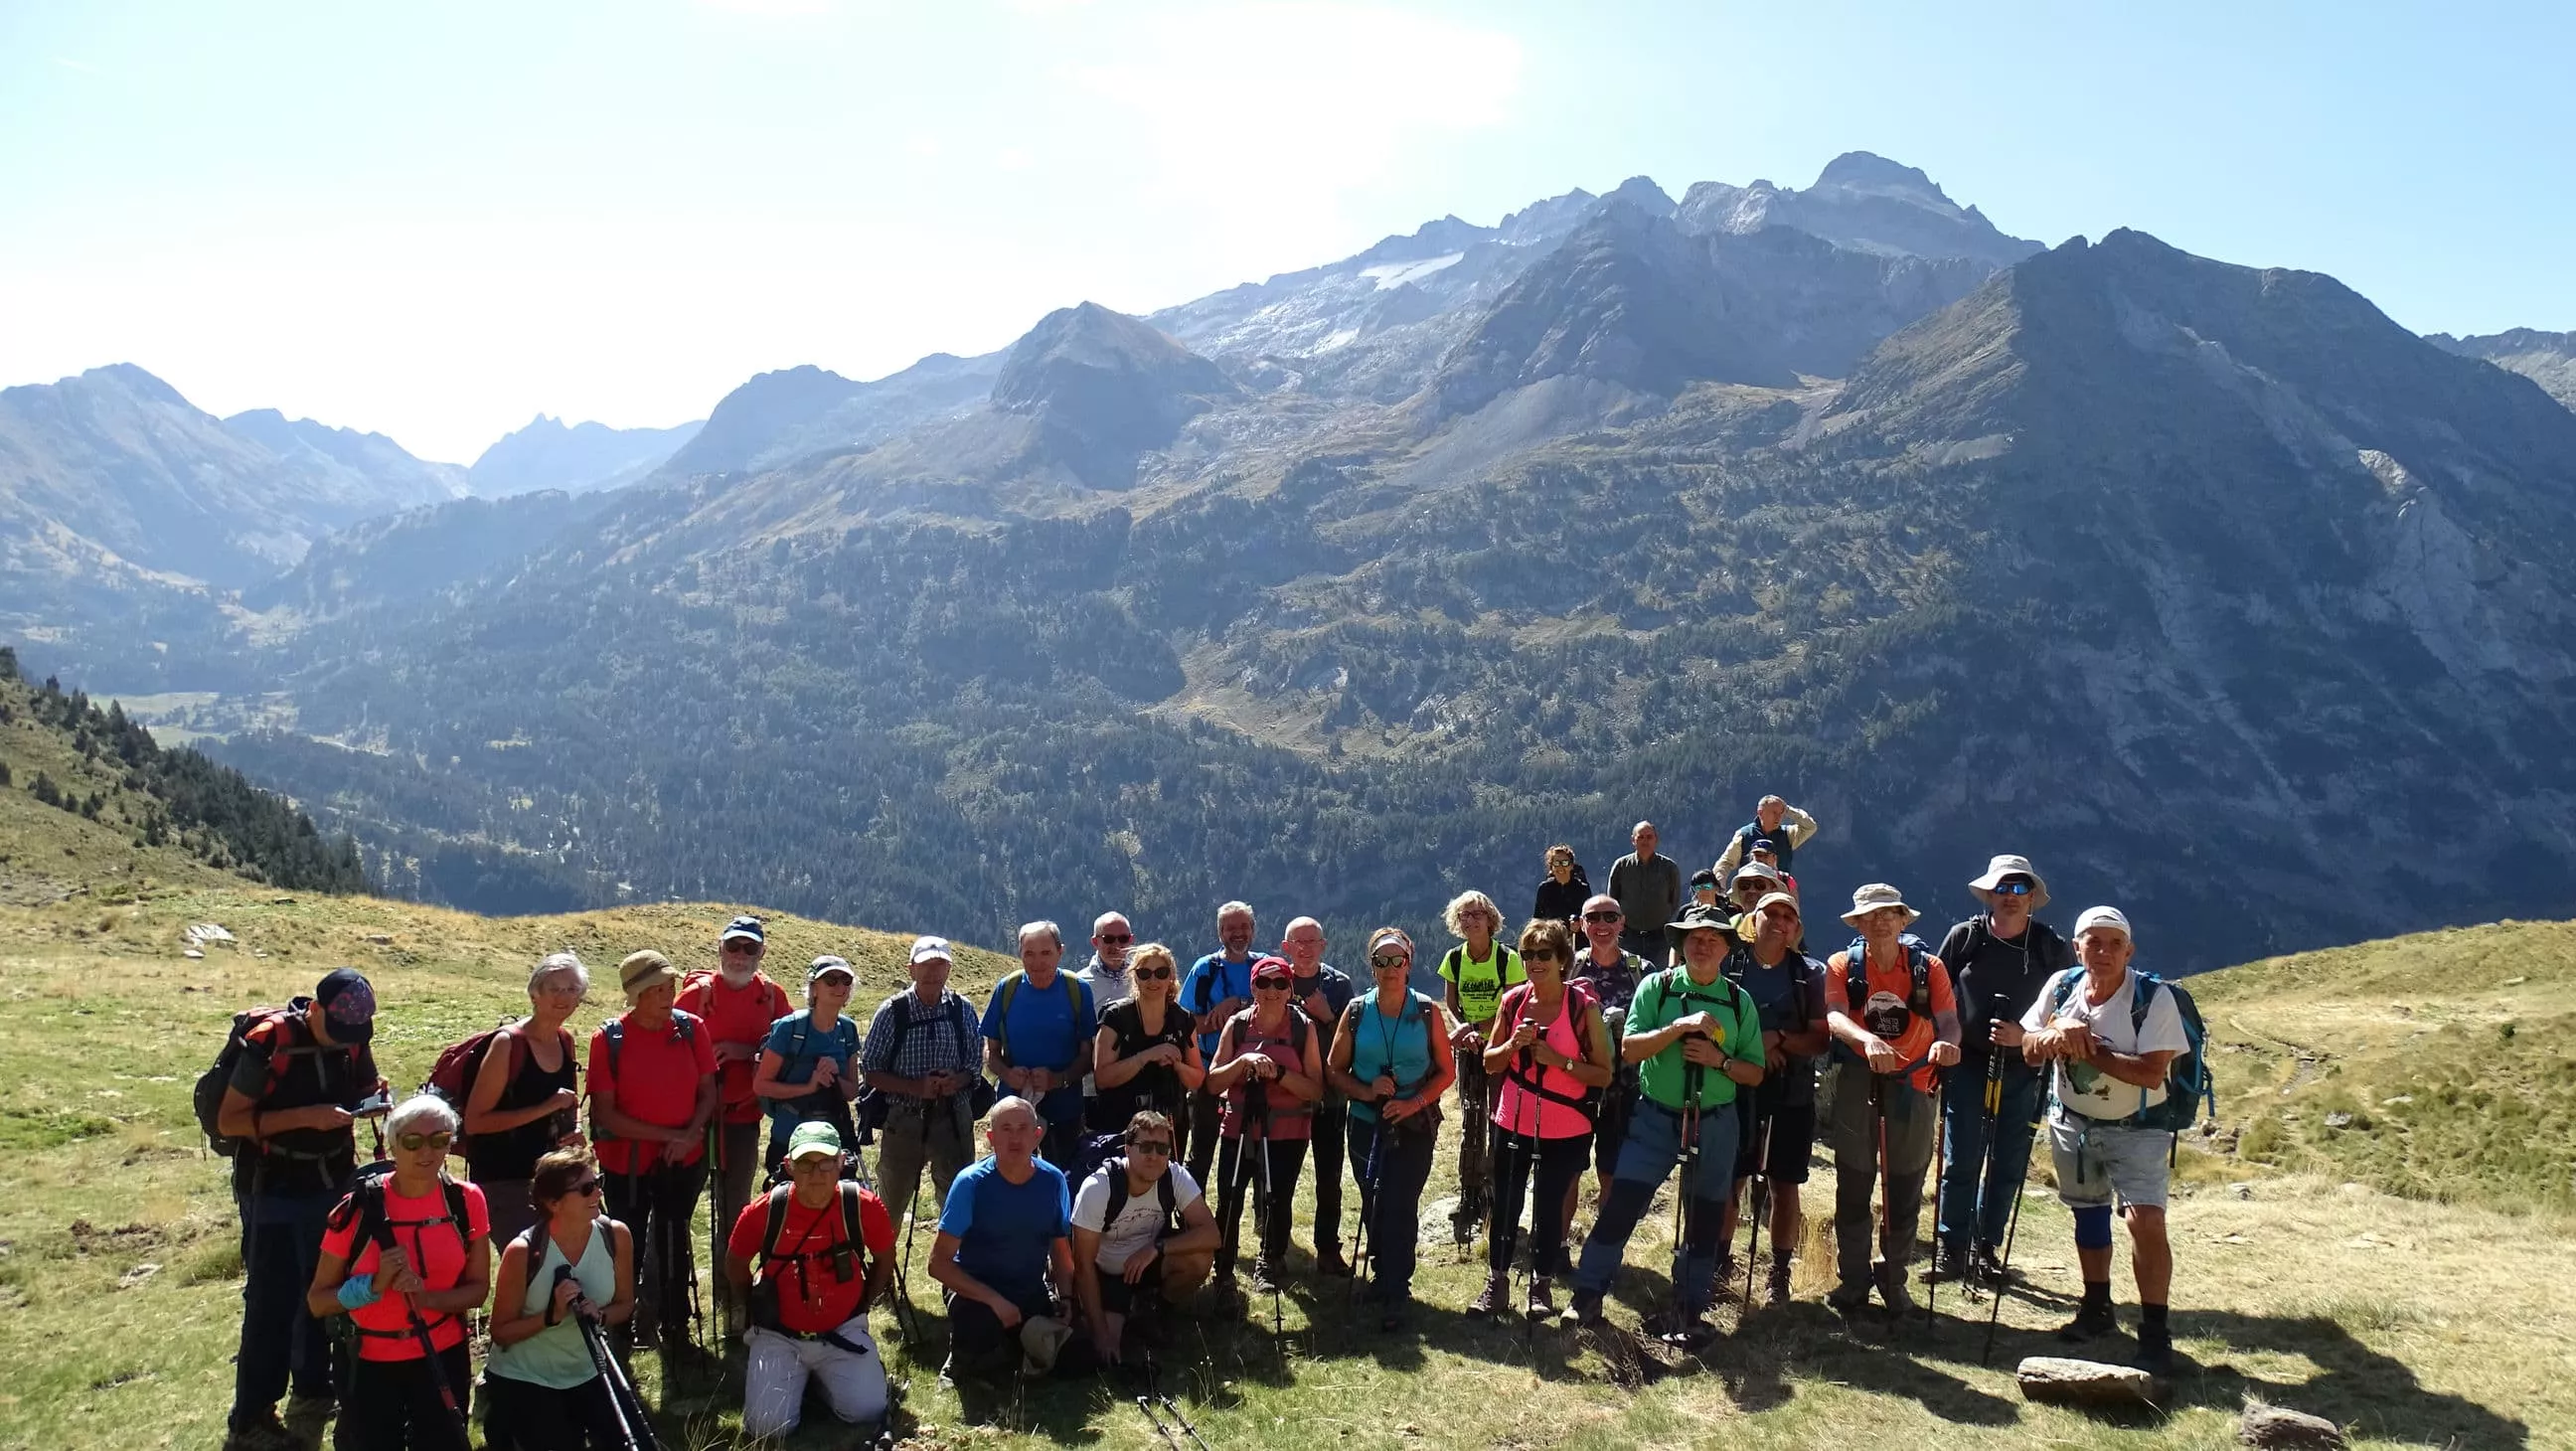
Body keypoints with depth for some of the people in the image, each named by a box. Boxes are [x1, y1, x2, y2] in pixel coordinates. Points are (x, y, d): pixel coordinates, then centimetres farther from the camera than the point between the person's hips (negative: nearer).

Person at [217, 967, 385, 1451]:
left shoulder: (353, 1041, -3)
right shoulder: (268, 1042, -19)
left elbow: (366, 1089, 14)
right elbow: (229, 1120, -17)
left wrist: (376, 1095, -11)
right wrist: (305, 1116, -27)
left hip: (335, 1188, 6)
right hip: (276, 1194, -6)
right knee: (272, 1303, -4)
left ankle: (313, 1387, 32)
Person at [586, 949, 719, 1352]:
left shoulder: (690, 1028, -8)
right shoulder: (609, 1039, -15)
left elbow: (707, 1092, -1)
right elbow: (605, 1112, -15)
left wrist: (690, 1136, -18)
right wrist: (666, 1135, -19)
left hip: (684, 1161, 2)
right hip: (626, 1164, -2)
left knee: (673, 1244, 16)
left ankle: (673, 1323, 32)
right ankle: (621, 1329, 29)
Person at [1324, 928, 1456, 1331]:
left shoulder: (1427, 1012, -5)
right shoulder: (1356, 1011, -1)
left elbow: (1446, 1071, -1)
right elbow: (1334, 1069, 3)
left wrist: (1414, 1102, -15)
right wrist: (1366, 1091, -14)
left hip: (1414, 1125, -3)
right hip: (1366, 1123, 3)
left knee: (1399, 1206, -11)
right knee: (1374, 1206, 13)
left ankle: (1395, 1293, -2)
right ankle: (1385, 1275, 33)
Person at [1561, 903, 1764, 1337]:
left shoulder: (1739, 1001, 2)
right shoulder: (1656, 987, -3)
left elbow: (1754, 1074, 4)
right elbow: (1629, 1049, -12)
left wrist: (1719, 1059, -15)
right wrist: (1680, 1027, -22)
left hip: (1714, 1123, 2)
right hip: (1656, 1117, -2)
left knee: (1704, 1219, 10)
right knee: (1621, 1204, -6)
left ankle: (1689, 1310, 24)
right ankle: (1587, 1296, 6)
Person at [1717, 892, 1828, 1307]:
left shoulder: (1810, 974, 0)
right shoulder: (1728, 964, 0)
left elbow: (1820, 1039, -4)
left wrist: (1777, 1039, -18)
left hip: (1791, 1094, 0)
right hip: (1736, 1087, 0)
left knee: (1784, 1185, 6)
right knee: (1728, 1179, 6)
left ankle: (1780, 1272, 16)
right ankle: (1720, 1259, 21)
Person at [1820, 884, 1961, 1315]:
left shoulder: (1928, 967, 1)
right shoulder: (1843, 965, -2)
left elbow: (1949, 1020, -12)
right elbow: (1835, 1016, -19)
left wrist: (1946, 1042, -36)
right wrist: (1868, 1040, -39)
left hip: (1911, 1085, 1)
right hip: (1855, 1084, 0)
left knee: (1905, 1188, 8)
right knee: (1853, 1185, 7)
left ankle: (1894, 1278, 26)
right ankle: (1852, 1280, 20)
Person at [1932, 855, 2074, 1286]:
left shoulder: (2053, 948, 3)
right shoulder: (1964, 938, 1)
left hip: (2023, 1071, 1)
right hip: (1967, 1066, -1)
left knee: (2008, 1165, 7)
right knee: (1961, 1162, -1)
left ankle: (1986, 1247, 20)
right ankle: (1950, 1247, 10)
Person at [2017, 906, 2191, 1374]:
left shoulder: (2155, 998, -21)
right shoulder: (2061, 986, -7)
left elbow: (2151, 1073, -28)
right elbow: (2031, 1050, -2)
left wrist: (2088, 1050, -30)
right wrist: (2056, 1035, -23)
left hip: (2136, 1128, -4)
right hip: (2072, 1121, 5)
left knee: (2145, 1220, -17)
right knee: (2088, 1213, 17)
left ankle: (2154, 1331, -5)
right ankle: (2097, 1308, 35)